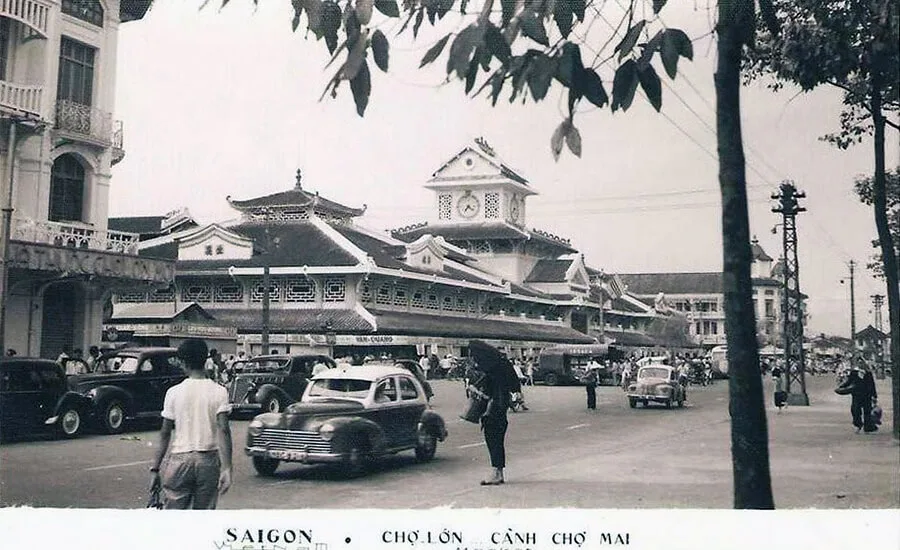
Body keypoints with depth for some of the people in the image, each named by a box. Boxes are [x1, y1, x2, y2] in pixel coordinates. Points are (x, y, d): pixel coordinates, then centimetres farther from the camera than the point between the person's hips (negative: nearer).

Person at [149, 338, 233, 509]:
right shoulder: (219, 392, -3)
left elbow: (165, 434, 0)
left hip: (180, 459, 0)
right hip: (208, 460, 0)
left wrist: (155, 469, 6)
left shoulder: (174, 392, -2)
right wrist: (226, 469, -14)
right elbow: (223, 430, -12)